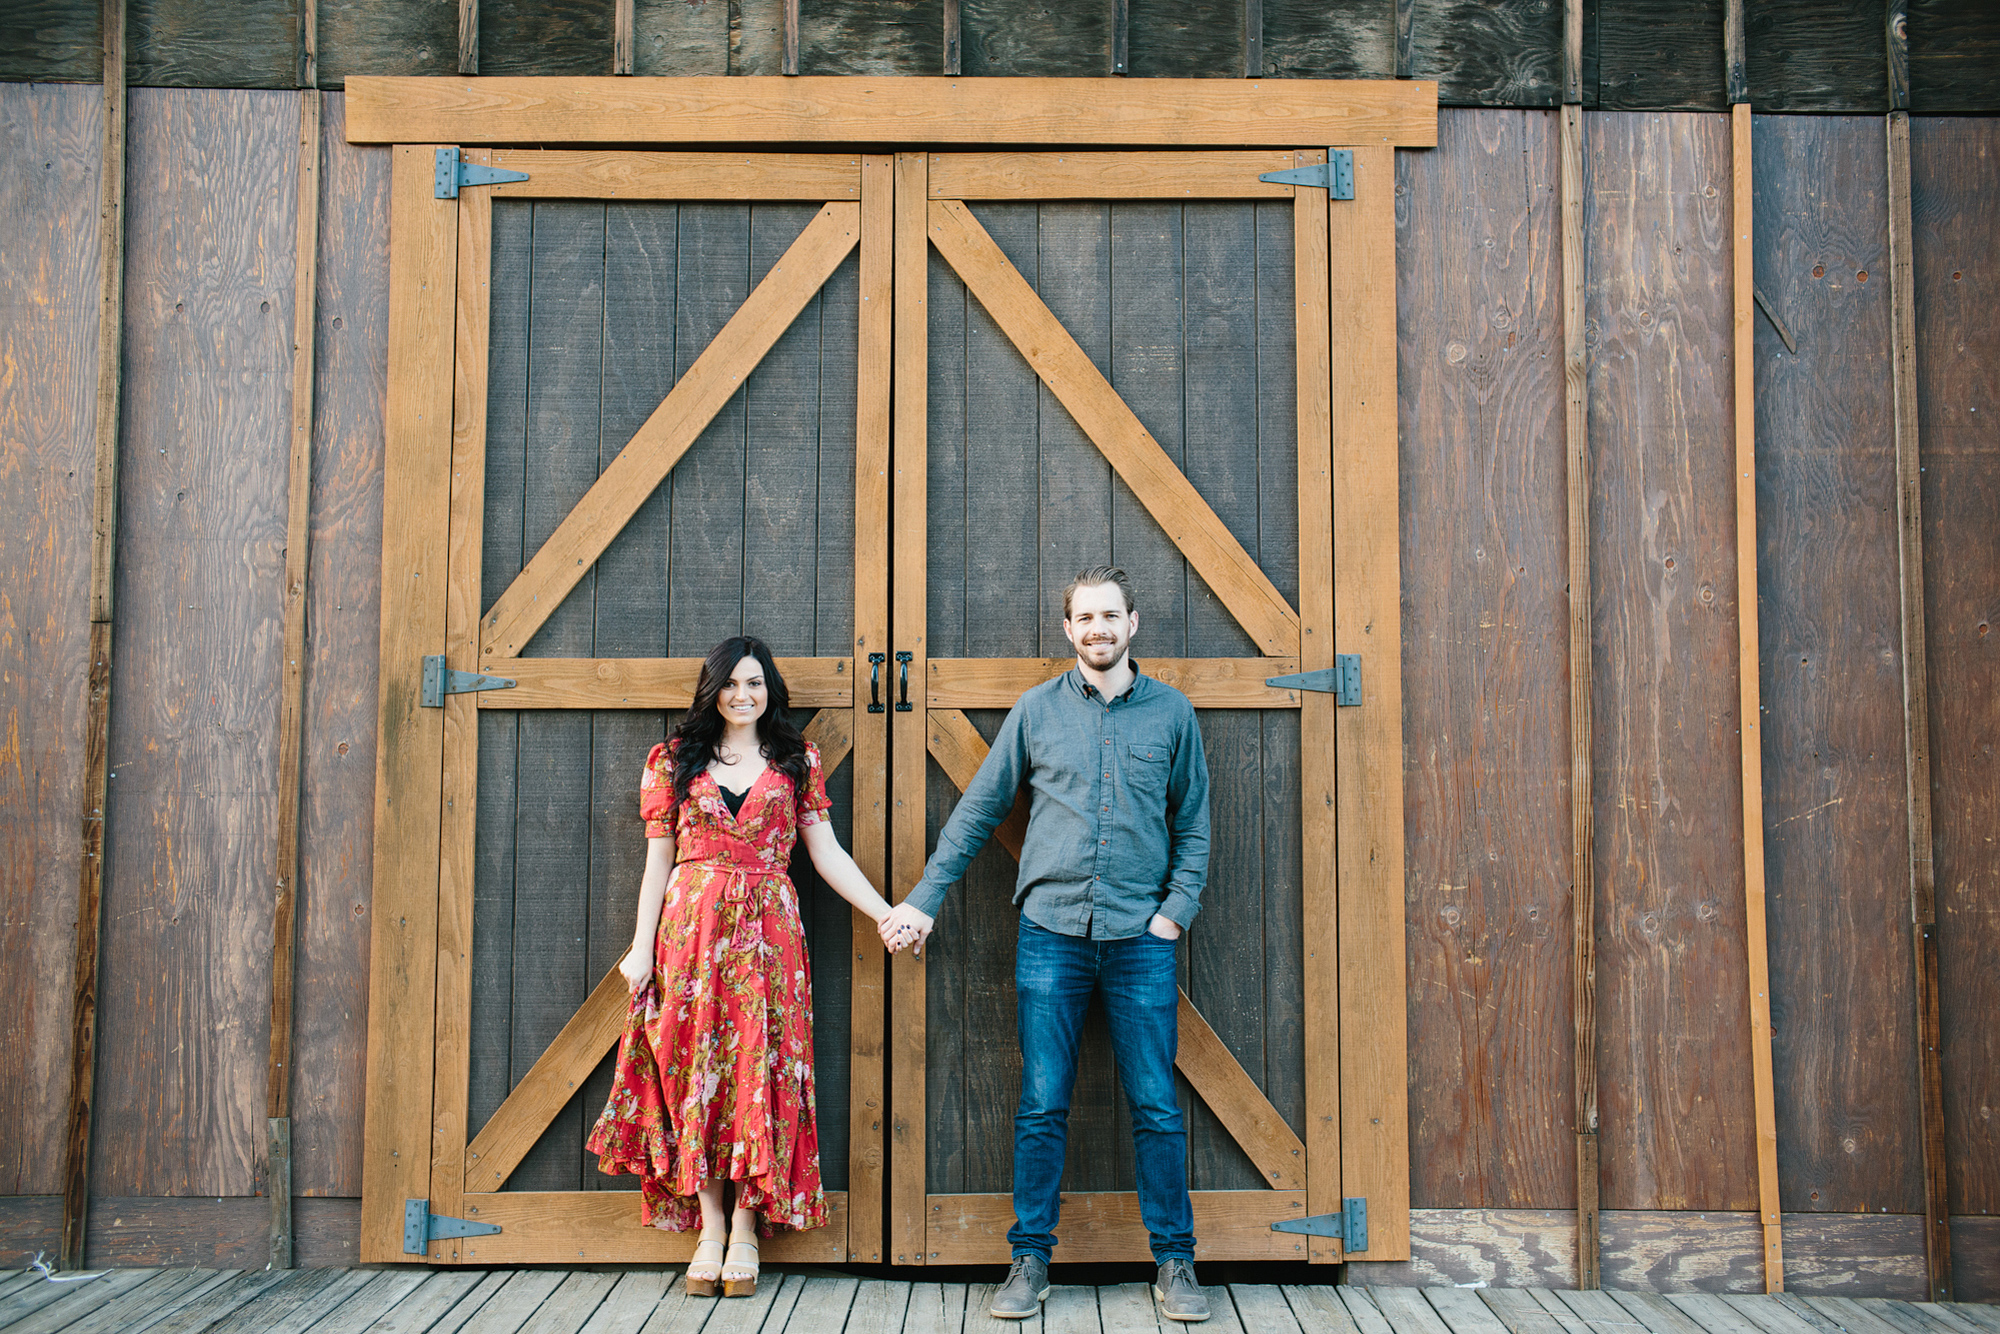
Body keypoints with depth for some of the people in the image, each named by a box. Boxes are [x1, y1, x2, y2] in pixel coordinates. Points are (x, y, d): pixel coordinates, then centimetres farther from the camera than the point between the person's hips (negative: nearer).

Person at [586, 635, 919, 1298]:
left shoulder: (797, 761, 10)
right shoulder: (675, 759, 9)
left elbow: (826, 853, 8)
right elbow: (658, 860, 7)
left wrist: (886, 915, 0)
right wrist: (642, 945, 0)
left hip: (767, 928, 0)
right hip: (692, 927, 0)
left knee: (759, 1068, -4)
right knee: (696, 1066, -1)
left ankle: (745, 1230, 5)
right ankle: (709, 1227, 7)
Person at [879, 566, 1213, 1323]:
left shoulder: (1171, 712, 6)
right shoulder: (1037, 710, 6)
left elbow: (1193, 825, 11)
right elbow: (978, 809, 11)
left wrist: (1177, 908, 0)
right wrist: (926, 898, 9)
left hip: (1140, 939, 0)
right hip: (1051, 929, 0)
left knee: (1157, 1108, 3)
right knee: (1042, 1107, 3)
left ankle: (1175, 1262, 15)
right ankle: (1030, 1260, 14)